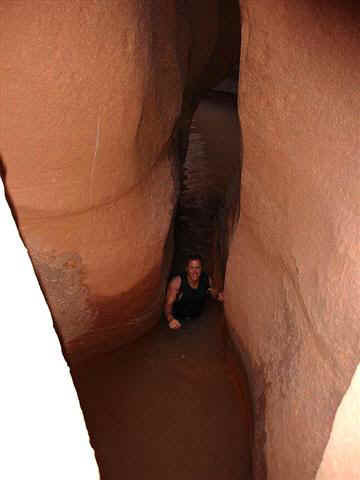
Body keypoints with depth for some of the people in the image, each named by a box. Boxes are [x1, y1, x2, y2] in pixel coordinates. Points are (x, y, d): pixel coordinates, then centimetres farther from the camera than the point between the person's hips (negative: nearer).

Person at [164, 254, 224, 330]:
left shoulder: (207, 279, -9)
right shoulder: (177, 281, -20)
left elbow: (213, 293, 12)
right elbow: (168, 304, -20)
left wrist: (218, 296, -11)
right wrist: (170, 319, -38)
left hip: (197, 318, 4)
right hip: (178, 319, -3)